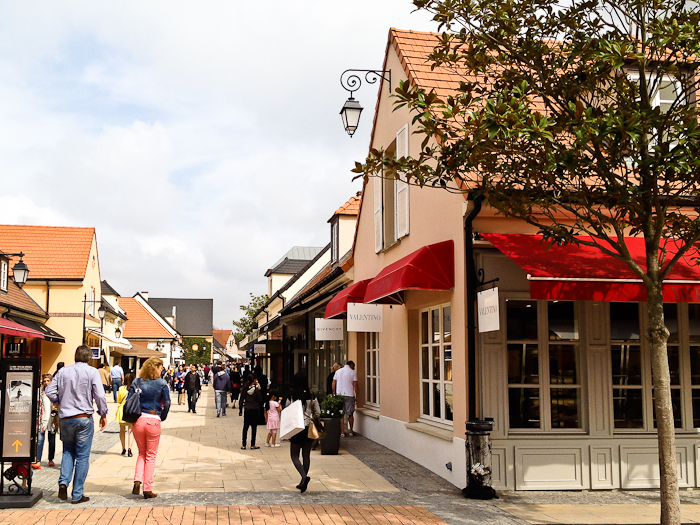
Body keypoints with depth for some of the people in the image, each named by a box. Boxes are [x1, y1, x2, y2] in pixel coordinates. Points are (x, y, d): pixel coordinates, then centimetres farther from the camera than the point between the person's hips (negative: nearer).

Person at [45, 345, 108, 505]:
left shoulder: (63, 371, 4)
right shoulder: (92, 372, -7)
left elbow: (49, 391, 4)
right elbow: (100, 395, -11)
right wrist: (103, 414, 2)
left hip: (66, 418, 4)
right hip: (84, 418, -3)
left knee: (68, 451, 21)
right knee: (82, 456, 4)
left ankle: (63, 481, -1)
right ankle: (77, 495, 7)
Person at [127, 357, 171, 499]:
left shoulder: (137, 382, 5)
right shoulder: (162, 384, -3)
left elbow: (128, 401, 2)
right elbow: (167, 403, -6)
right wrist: (162, 417, 8)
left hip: (138, 421, 3)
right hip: (153, 421, -3)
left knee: (142, 453, 21)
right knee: (151, 456, 8)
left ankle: (137, 481, 2)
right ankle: (147, 489, 8)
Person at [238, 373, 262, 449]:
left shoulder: (244, 389, 0)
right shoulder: (256, 389, -12)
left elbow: (241, 400, 4)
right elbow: (260, 400, -6)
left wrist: (240, 409, 11)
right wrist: (259, 390, 2)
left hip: (246, 409, 3)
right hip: (255, 409, -3)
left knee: (245, 427, 9)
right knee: (254, 427, 4)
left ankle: (243, 445, 10)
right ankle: (252, 445, 7)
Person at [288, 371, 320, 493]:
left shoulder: (293, 396, -12)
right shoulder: (311, 396, 0)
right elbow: (318, 413, 4)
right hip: (309, 429, 4)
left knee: (294, 456, 5)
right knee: (306, 456, 13)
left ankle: (304, 476, -17)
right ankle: (303, 482, 19)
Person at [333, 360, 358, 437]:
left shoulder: (338, 371, 10)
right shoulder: (353, 373, 0)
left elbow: (333, 384, 8)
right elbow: (355, 385, -4)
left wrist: (334, 394, 16)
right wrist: (356, 396, 3)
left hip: (339, 394, 2)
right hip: (349, 395, -2)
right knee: (350, 414, 9)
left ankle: (342, 432, 2)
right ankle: (351, 431, 15)